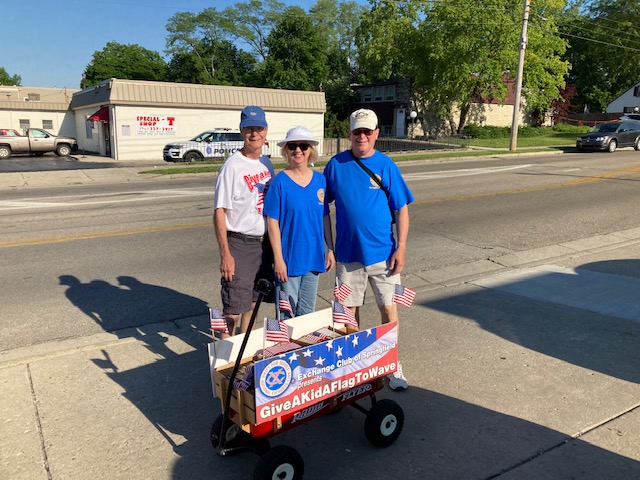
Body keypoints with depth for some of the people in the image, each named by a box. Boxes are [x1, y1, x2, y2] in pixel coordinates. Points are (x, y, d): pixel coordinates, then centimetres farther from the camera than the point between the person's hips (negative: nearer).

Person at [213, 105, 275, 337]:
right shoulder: (232, 166, -13)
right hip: (240, 244, -7)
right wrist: (225, 254, -20)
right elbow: (219, 211, -15)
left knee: (254, 299, 19)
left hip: (264, 242, 7)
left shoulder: (266, 163, 8)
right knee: (234, 305, -3)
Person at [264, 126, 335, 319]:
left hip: (313, 258, 4)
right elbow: (272, 222, -10)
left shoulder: (320, 180, 4)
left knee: (307, 313, 17)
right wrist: (278, 259, -13)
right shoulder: (280, 182, -9)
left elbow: (324, 217, 11)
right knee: (287, 315, 6)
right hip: (289, 258, -4)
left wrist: (330, 249, 8)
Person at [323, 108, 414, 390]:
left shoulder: (386, 166, -3)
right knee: (349, 309, 11)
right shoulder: (336, 164, 0)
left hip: (382, 252, -1)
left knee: (388, 308, 6)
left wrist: (401, 247, -8)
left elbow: (402, 209, -1)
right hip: (348, 252, 1)